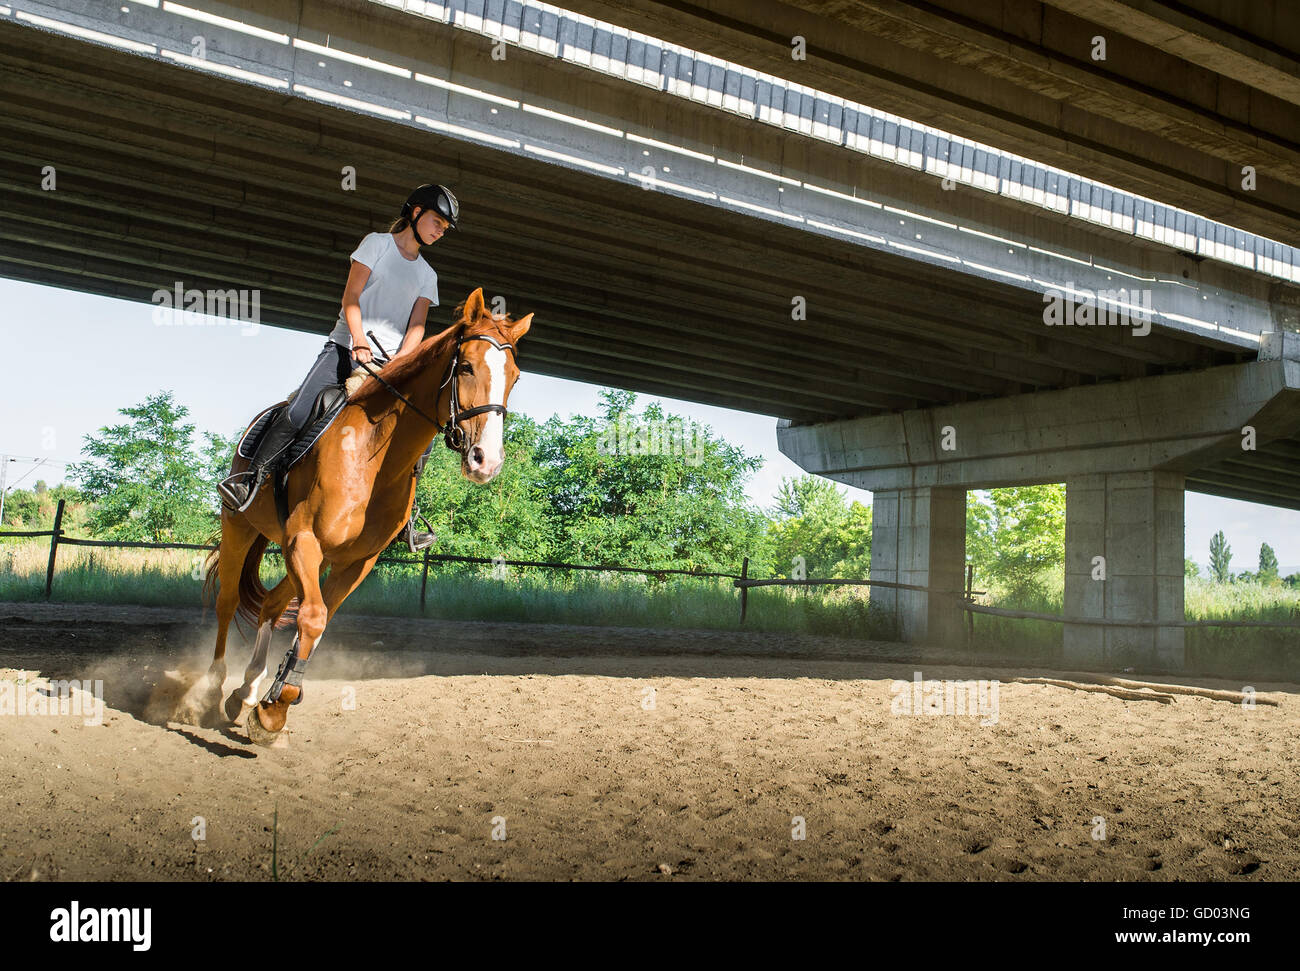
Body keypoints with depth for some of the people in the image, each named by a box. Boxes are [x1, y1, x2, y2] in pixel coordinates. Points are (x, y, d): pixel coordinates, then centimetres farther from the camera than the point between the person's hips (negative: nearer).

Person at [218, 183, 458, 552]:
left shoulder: (427, 275, 18)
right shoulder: (377, 243, 7)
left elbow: (417, 326, 7)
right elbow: (351, 297, -3)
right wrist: (359, 341, -17)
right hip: (347, 347, -4)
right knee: (299, 411, -24)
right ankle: (251, 477, -14)